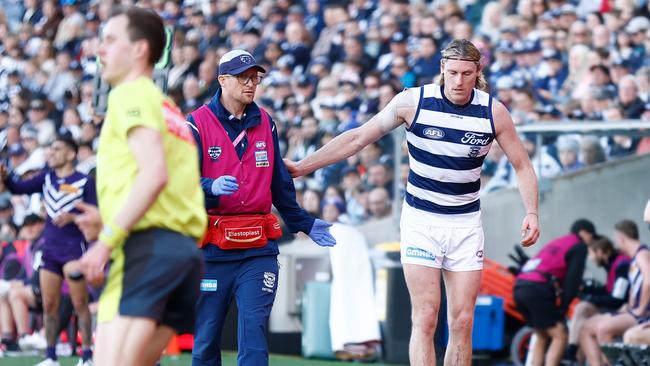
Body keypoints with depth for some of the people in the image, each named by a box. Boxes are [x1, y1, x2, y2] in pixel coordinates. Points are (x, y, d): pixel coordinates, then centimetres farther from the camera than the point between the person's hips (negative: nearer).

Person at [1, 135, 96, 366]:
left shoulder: (84, 182, -3)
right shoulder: (47, 178, 11)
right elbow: (19, 188, 1)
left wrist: (72, 217, -21)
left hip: (75, 248, -5)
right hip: (50, 249, 5)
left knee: (80, 304, -6)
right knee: (49, 305, 5)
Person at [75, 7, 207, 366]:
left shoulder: (131, 94, -2)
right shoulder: (167, 106, 26)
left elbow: (155, 173, -18)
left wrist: (107, 240, -19)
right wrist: (108, 221, 20)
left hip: (148, 248, -10)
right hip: (185, 249, 10)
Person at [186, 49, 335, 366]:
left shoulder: (265, 124, 14)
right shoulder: (198, 124, -1)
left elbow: (280, 184, 24)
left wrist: (304, 224, 27)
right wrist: (212, 187, -32)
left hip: (259, 248, 2)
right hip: (212, 248, -2)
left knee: (254, 330, -9)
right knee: (205, 338, 4)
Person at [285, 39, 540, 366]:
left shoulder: (493, 111, -6)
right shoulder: (412, 101, -10)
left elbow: (522, 166, 6)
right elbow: (358, 138, -1)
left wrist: (531, 212, -10)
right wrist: (302, 166, -3)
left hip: (466, 223, 2)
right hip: (420, 219, -2)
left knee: (463, 321, -1)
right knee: (425, 318, -12)